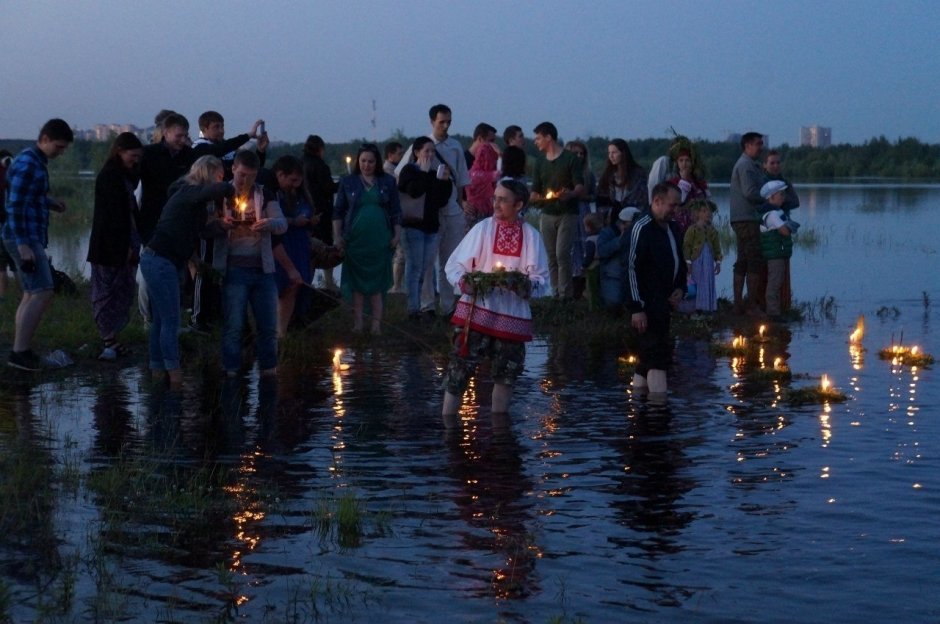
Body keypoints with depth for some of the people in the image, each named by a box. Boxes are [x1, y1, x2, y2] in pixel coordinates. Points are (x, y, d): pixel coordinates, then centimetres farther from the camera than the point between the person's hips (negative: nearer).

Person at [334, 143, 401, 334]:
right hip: (355, 240, 0)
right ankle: (357, 322, 5)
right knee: (356, 281, 1)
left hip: (380, 240, 0)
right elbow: (338, 211, 7)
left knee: (377, 282, 0)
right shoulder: (347, 182, 5)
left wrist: (397, 235, 3)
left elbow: (396, 211, 10)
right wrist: (337, 236, 0)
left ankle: (376, 324, 2)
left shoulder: (388, 182, 7)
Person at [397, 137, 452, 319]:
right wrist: (424, 172, -15)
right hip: (413, 225, -6)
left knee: (425, 268, 7)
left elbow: (441, 201, 11)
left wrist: (445, 182, -1)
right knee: (415, 267, -7)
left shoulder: (434, 173, 14)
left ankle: (418, 306, 13)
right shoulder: (409, 171, -4)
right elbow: (412, 192, -23)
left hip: (431, 226, 6)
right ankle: (413, 308, -4)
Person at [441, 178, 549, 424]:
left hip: (513, 315, 2)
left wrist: (526, 285, -19)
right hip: (477, 310, -2)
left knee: (506, 373, 10)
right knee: (460, 367, -8)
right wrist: (464, 281, -18)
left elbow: (542, 279, 2)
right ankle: (448, 420, -1)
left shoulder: (531, 236, 4)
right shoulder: (483, 229, 2)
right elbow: (454, 265, 3)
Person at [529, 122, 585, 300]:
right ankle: (556, 293, 8)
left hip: (567, 213, -5)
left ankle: (565, 295, -10)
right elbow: (535, 191, 15)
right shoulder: (540, 162, 15)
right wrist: (534, 198, -8)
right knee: (551, 256, 4)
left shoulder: (570, 159, -2)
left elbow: (580, 187, -7)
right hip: (547, 214, 5)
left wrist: (570, 194, -29)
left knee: (562, 254, -13)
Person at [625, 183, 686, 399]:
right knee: (658, 355, -12)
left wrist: (680, 288, 7)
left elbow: (680, 262, 25)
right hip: (648, 302, -8)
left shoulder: (672, 228, 13)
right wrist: (636, 308, -19)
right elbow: (632, 269, -15)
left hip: (664, 301, 8)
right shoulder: (642, 228, -12)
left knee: (649, 354, 12)